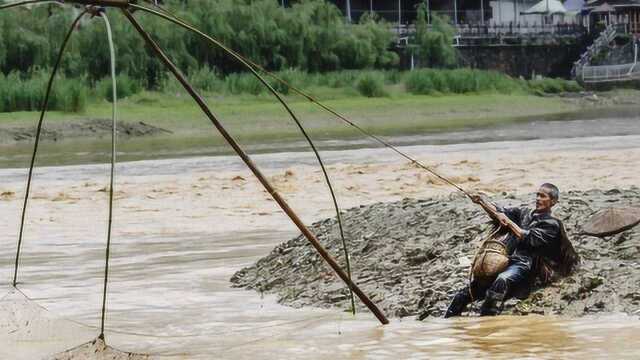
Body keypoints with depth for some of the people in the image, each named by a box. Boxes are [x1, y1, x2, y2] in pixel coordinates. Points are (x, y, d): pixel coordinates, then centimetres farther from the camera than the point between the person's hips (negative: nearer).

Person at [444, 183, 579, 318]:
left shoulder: (552, 224, 8)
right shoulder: (524, 213, 24)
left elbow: (530, 239, -6)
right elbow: (499, 212, 11)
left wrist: (508, 222, -5)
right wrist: (482, 202, -6)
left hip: (523, 265, -6)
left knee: (501, 281, -39)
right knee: (464, 295, -7)